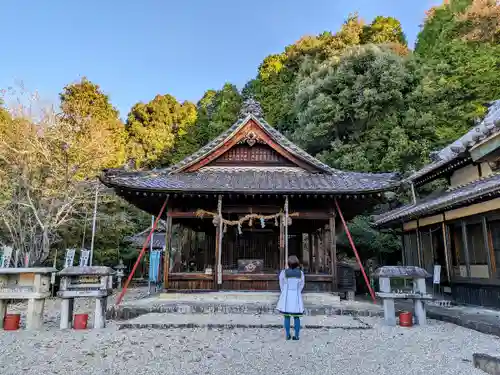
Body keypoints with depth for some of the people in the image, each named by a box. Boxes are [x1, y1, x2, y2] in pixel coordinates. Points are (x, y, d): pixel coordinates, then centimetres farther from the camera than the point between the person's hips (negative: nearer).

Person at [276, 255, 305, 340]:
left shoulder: (283, 272, -10)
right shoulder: (300, 273, -5)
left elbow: (282, 285, 2)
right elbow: (301, 285, 6)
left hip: (286, 297, -1)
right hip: (297, 297, 1)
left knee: (286, 317, 8)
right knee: (296, 317, 9)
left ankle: (287, 335, 11)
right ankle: (296, 335, 10)